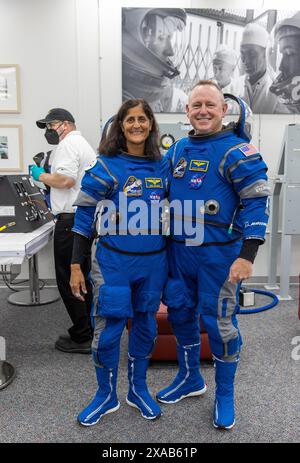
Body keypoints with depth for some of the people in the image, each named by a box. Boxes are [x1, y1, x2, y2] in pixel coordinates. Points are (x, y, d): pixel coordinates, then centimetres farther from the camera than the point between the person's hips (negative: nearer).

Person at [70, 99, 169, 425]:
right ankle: (106, 395, 28)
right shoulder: (107, 166, -7)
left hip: (153, 261, 4)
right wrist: (76, 266, -8)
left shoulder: (162, 166, 4)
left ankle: (138, 389, 36)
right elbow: (84, 215, -6)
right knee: (108, 328, 3)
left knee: (145, 324, 15)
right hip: (114, 261, -3)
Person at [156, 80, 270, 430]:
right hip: (178, 250, 6)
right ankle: (190, 378, 39)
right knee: (180, 313, 16)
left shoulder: (237, 151, -10)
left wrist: (247, 256, -19)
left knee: (219, 321, 3)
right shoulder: (177, 149, 9)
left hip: (218, 253, -6)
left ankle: (224, 395, 27)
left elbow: (257, 203, -12)